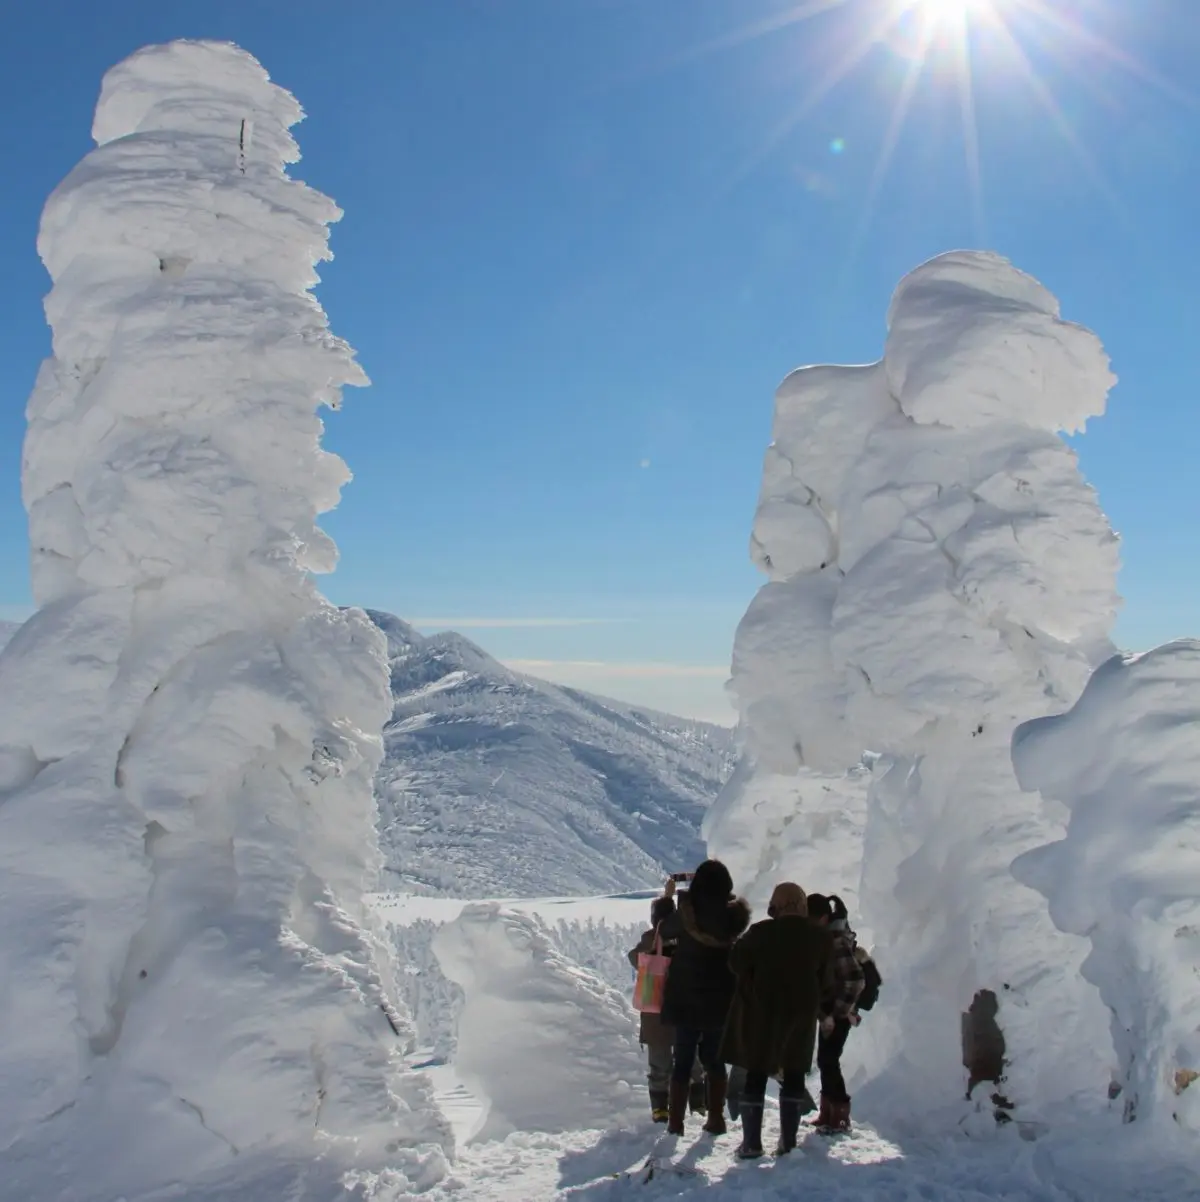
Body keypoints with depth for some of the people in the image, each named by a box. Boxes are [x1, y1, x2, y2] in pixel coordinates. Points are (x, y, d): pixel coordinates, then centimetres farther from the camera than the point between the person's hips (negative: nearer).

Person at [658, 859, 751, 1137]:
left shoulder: (686, 914, -17)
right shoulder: (735, 914, -11)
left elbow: (665, 929, 2)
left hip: (685, 999, -2)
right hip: (721, 1000, 2)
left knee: (682, 1061, 9)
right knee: (714, 1059, 16)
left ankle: (675, 1121, 9)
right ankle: (716, 1118, 16)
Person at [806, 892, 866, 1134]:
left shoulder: (837, 941, -22)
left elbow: (855, 981, -27)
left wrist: (837, 1013, -21)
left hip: (838, 1012, -9)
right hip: (828, 1010, 9)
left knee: (828, 1060, -6)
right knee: (825, 1060, 14)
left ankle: (840, 1116, 4)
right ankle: (828, 1112, 25)